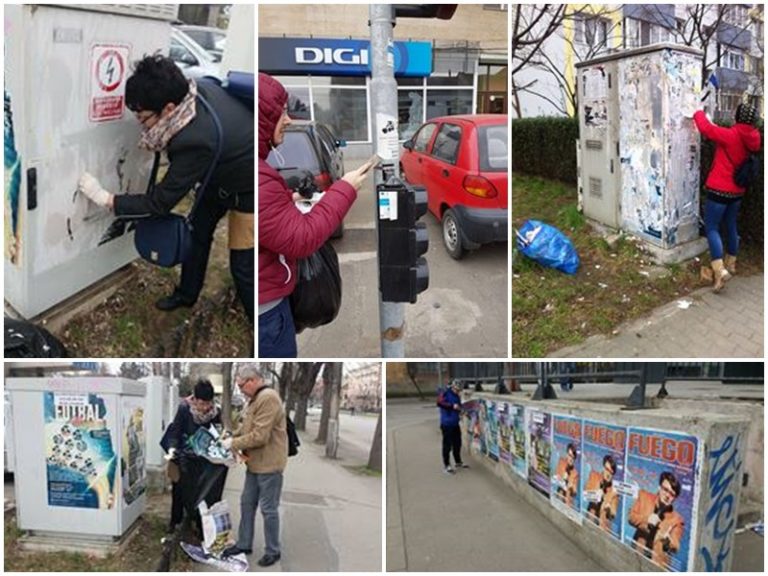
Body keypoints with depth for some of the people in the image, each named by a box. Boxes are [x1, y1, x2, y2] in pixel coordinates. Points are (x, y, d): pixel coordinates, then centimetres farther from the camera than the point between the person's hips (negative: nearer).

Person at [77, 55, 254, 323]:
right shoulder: (198, 88, -20)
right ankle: (187, 293, 42)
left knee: (243, 266, -2)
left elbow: (159, 202, -29)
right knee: (197, 230, 19)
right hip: (224, 171, 9)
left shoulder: (196, 141, -41)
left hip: (249, 190, -9)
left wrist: (104, 198, -20)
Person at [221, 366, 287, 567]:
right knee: (247, 503, 17)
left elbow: (260, 436, -25)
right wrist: (231, 436, 3)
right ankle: (244, 544, 31)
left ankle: (273, 551, 15)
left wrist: (234, 444, -15)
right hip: (255, 463, 10)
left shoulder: (268, 398, -22)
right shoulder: (255, 399, 11)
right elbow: (246, 427, 19)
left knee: (268, 509, 2)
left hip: (269, 464, -10)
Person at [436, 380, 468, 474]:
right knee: (447, 445, -3)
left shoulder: (457, 396, 13)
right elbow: (439, 403, -26)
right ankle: (446, 465, 5)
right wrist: (452, 406, -30)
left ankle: (458, 462, 31)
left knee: (457, 443, 16)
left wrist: (461, 410, 2)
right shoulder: (445, 393, -11)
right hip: (447, 424, -8)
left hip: (455, 423, 8)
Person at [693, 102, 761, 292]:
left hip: (719, 190, -7)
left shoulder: (730, 135, -19)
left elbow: (705, 128, -18)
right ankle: (730, 263, 35)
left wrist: (699, 114, -1)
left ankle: (720, 270, -16)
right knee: (731, 226, 21)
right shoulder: (753, 139, 0)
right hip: (737, 191, 7)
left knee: (711, 228, -3)